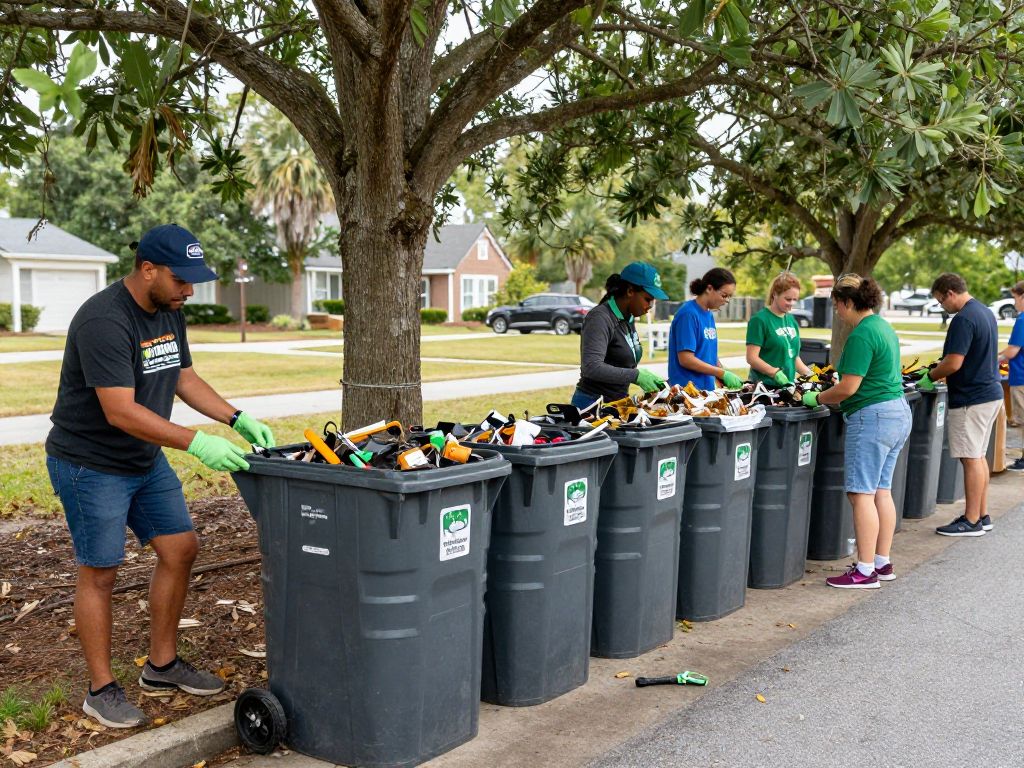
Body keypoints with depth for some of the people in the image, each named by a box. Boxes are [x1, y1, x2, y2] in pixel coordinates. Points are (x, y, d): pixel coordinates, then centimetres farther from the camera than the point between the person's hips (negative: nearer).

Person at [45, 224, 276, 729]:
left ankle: (162, 666, 23)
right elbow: (120, 411, -32)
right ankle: (101, 689, 14)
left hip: (146, 460, 9)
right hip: (91, 464, -9)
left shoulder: (169, 313, 3)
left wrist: (238, 418, -2)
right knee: (100, 572, 0)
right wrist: (196, 443, -37)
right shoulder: (104, 321, -26)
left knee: (181, 549, 9)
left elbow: (185, 379, 11)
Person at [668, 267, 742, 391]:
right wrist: (723, 374, -15)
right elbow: (685, 359, -18)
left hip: (707, 388, 8)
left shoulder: (709, 315, 12)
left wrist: (727, 377, 2)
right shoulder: (688, 314, -13)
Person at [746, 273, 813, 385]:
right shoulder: (759, 320, -7)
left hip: (788, 384, 6)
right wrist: (775, 373, -26)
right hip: (765, 384, -6)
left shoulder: (791, 320, 15)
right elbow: (752, 358, -14)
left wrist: (809, 374, 9)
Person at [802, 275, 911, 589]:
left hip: (872, 418, -10)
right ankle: (883, 563, 21)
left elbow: (848, 388, -19)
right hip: (898, 412, 10)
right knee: (882, 491, 14)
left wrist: (816, 399, -5)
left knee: (862, 494, -6)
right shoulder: (884, 327, 14)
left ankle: (866, 571, -4)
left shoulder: (861, 336, -17)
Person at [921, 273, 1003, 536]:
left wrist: (930, 378, -8)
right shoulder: (985, 312, 13)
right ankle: (982, 515, 21)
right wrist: (938, 371, 15)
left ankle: (972, 521, 1)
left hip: (971, 398, -10)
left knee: (971, 458, -4)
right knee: (978, 456, 15)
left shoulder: (964, 319, -20)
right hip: (990, 393, 10)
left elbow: (953, 363, -25)